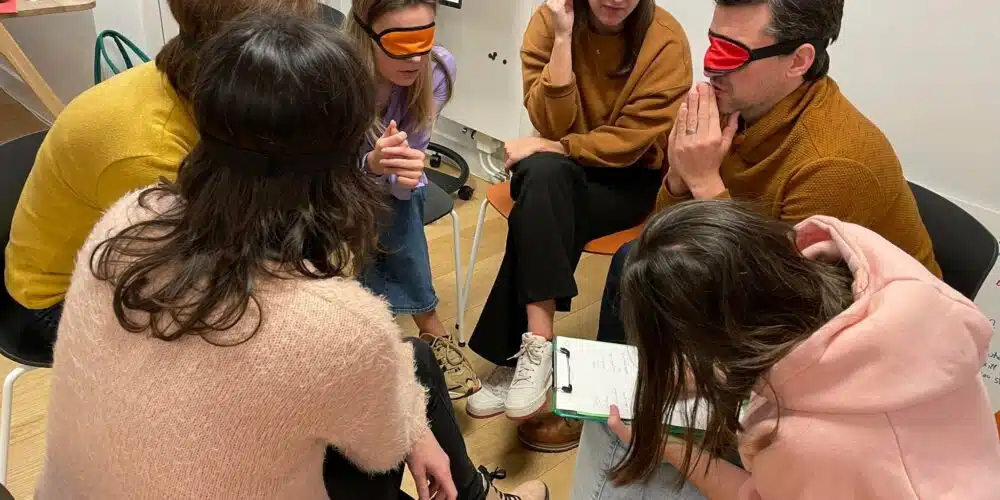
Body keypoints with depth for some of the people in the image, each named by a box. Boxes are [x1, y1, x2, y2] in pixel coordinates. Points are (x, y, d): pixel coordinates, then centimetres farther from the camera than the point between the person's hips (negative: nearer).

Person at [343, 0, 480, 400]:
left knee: (401, 202, -27)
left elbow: (407, 159, -19)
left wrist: (405, 170, -43)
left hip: (389, 193, 2)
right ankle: (431, 329, -11)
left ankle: (428, 330, -11)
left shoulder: (438, 68, -24)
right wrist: (372, 165, -47)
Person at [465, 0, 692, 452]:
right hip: (558, 173, 2)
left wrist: (545, 147, -19)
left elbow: (629, 142, -15)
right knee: (543, 171, -33)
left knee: (537, 216, -29)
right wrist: (563, 36, -23)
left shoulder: (665, 40, -14)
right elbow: (552, 124, -15)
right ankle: (538, 343, -34)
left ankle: (519, 355, -20)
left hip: (630, 179, -2)